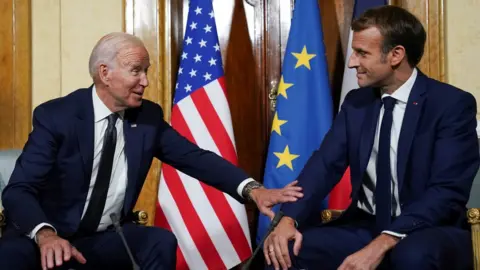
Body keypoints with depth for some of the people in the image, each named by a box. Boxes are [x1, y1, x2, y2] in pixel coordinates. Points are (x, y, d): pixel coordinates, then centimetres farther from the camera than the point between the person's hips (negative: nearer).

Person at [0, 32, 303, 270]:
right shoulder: (56, 116, -14)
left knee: (161, 242, -24)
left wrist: (252, 189, -18)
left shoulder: (149, 116, -1)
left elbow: (195, 158, -1)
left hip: (107, 238, 4)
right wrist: (46, 235, -41)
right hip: (50, 235, -4)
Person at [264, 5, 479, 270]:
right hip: (364, 227, 4)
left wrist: (382, 244, -31)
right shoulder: (355, 102, 8)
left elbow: (448, 191, -19)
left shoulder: (453, 104, -10)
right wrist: (289, 219, -20)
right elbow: (325, 163, -1)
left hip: (428, 232, -4)